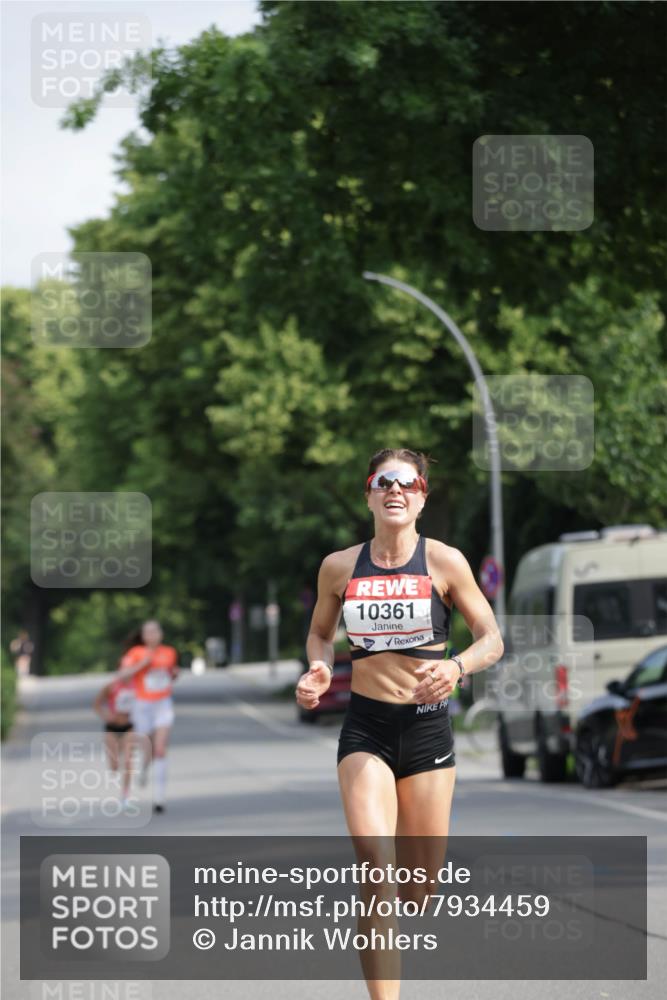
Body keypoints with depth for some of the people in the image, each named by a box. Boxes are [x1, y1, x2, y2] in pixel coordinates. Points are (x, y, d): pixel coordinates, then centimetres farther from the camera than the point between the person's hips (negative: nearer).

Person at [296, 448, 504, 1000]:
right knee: (374, 862, -20)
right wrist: (319, 671, -3)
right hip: (365, 728, 0)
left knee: (419, 888, 7)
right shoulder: (340, 566, 2)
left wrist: (456, 667, -21)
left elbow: (492, 639, 0)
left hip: (427, 724, 0)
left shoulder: (444, 561, -4)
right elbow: (320, 633, 19)